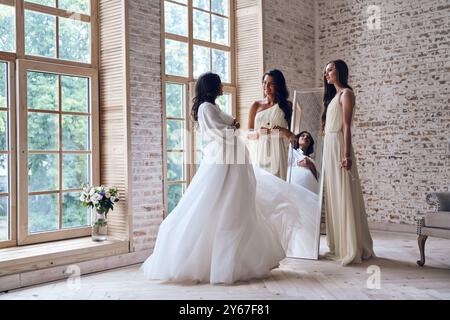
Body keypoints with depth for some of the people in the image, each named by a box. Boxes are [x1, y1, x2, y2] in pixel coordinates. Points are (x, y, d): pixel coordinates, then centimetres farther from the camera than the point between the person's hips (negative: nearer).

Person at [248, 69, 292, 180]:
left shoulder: (287, 105, 7)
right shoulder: (256, 105, 11)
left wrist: (282, 131, -13)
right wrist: (258, 134, -9)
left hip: (278, 151, -1)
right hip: (260, 151, 1)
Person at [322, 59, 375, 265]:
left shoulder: (346, 93, -4)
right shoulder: (332, 95, 21)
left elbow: (346, 126, -14)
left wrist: (346, 154, -21)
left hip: (338, 146, -9)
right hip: (328, 146, 9)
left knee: (344, 195, -8)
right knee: (333, 195, 9)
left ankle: (352, 248, -4)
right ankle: (338, 246, 16)